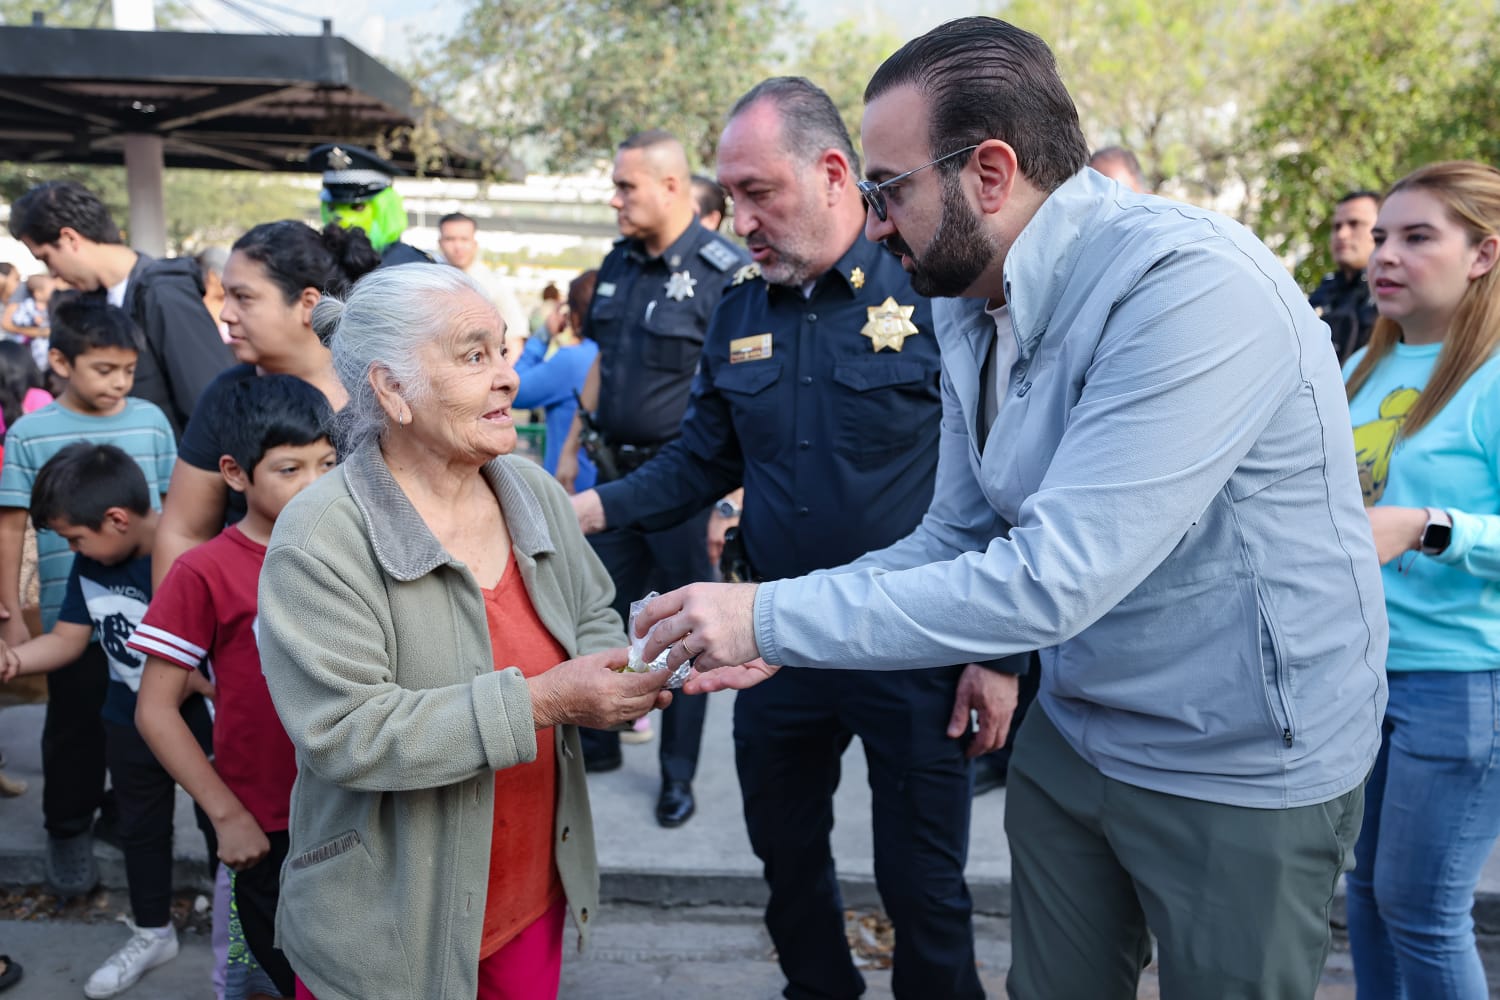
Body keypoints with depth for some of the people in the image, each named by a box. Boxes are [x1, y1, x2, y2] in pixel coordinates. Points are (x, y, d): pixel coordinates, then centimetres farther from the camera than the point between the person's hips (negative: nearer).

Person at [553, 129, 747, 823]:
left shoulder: (724, 272, -14)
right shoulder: (619, 263, 9)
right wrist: (572, 447, 16)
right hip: (617, 472, 7)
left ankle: (678, 775, 22)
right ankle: (597, 742, 35)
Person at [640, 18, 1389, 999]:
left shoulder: (1192, 287, -28)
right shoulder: (971, 314, 0)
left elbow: (1054, 579, -33)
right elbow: (954, 538, 4)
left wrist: (774, 619, -27)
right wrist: (769, 621, -9)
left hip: (1246, 771, -7)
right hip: (1073, 734, 7)